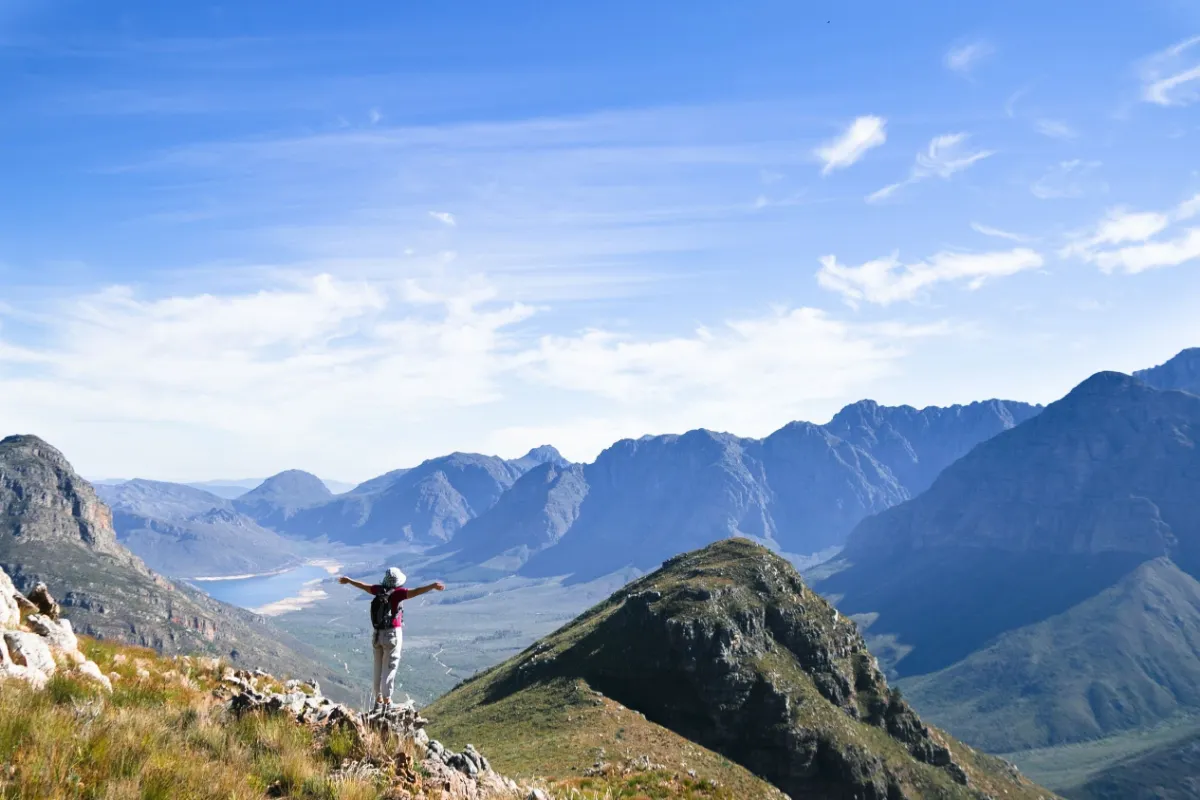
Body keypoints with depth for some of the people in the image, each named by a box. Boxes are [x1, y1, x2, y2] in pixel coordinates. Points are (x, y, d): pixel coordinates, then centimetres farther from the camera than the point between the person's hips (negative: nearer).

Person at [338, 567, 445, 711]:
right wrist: (433, 586, -42)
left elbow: (362, 585, 19)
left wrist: (348, 580, 37)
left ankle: (378, 700, 23)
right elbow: (414, 592, -31)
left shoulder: (379, 589, 2)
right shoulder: (396, 592, -14)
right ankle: (387, 702, 0)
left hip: (378, 634, 6)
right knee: (389, 669, -1)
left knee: (379, 668, 15)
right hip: (392, 634, -6)